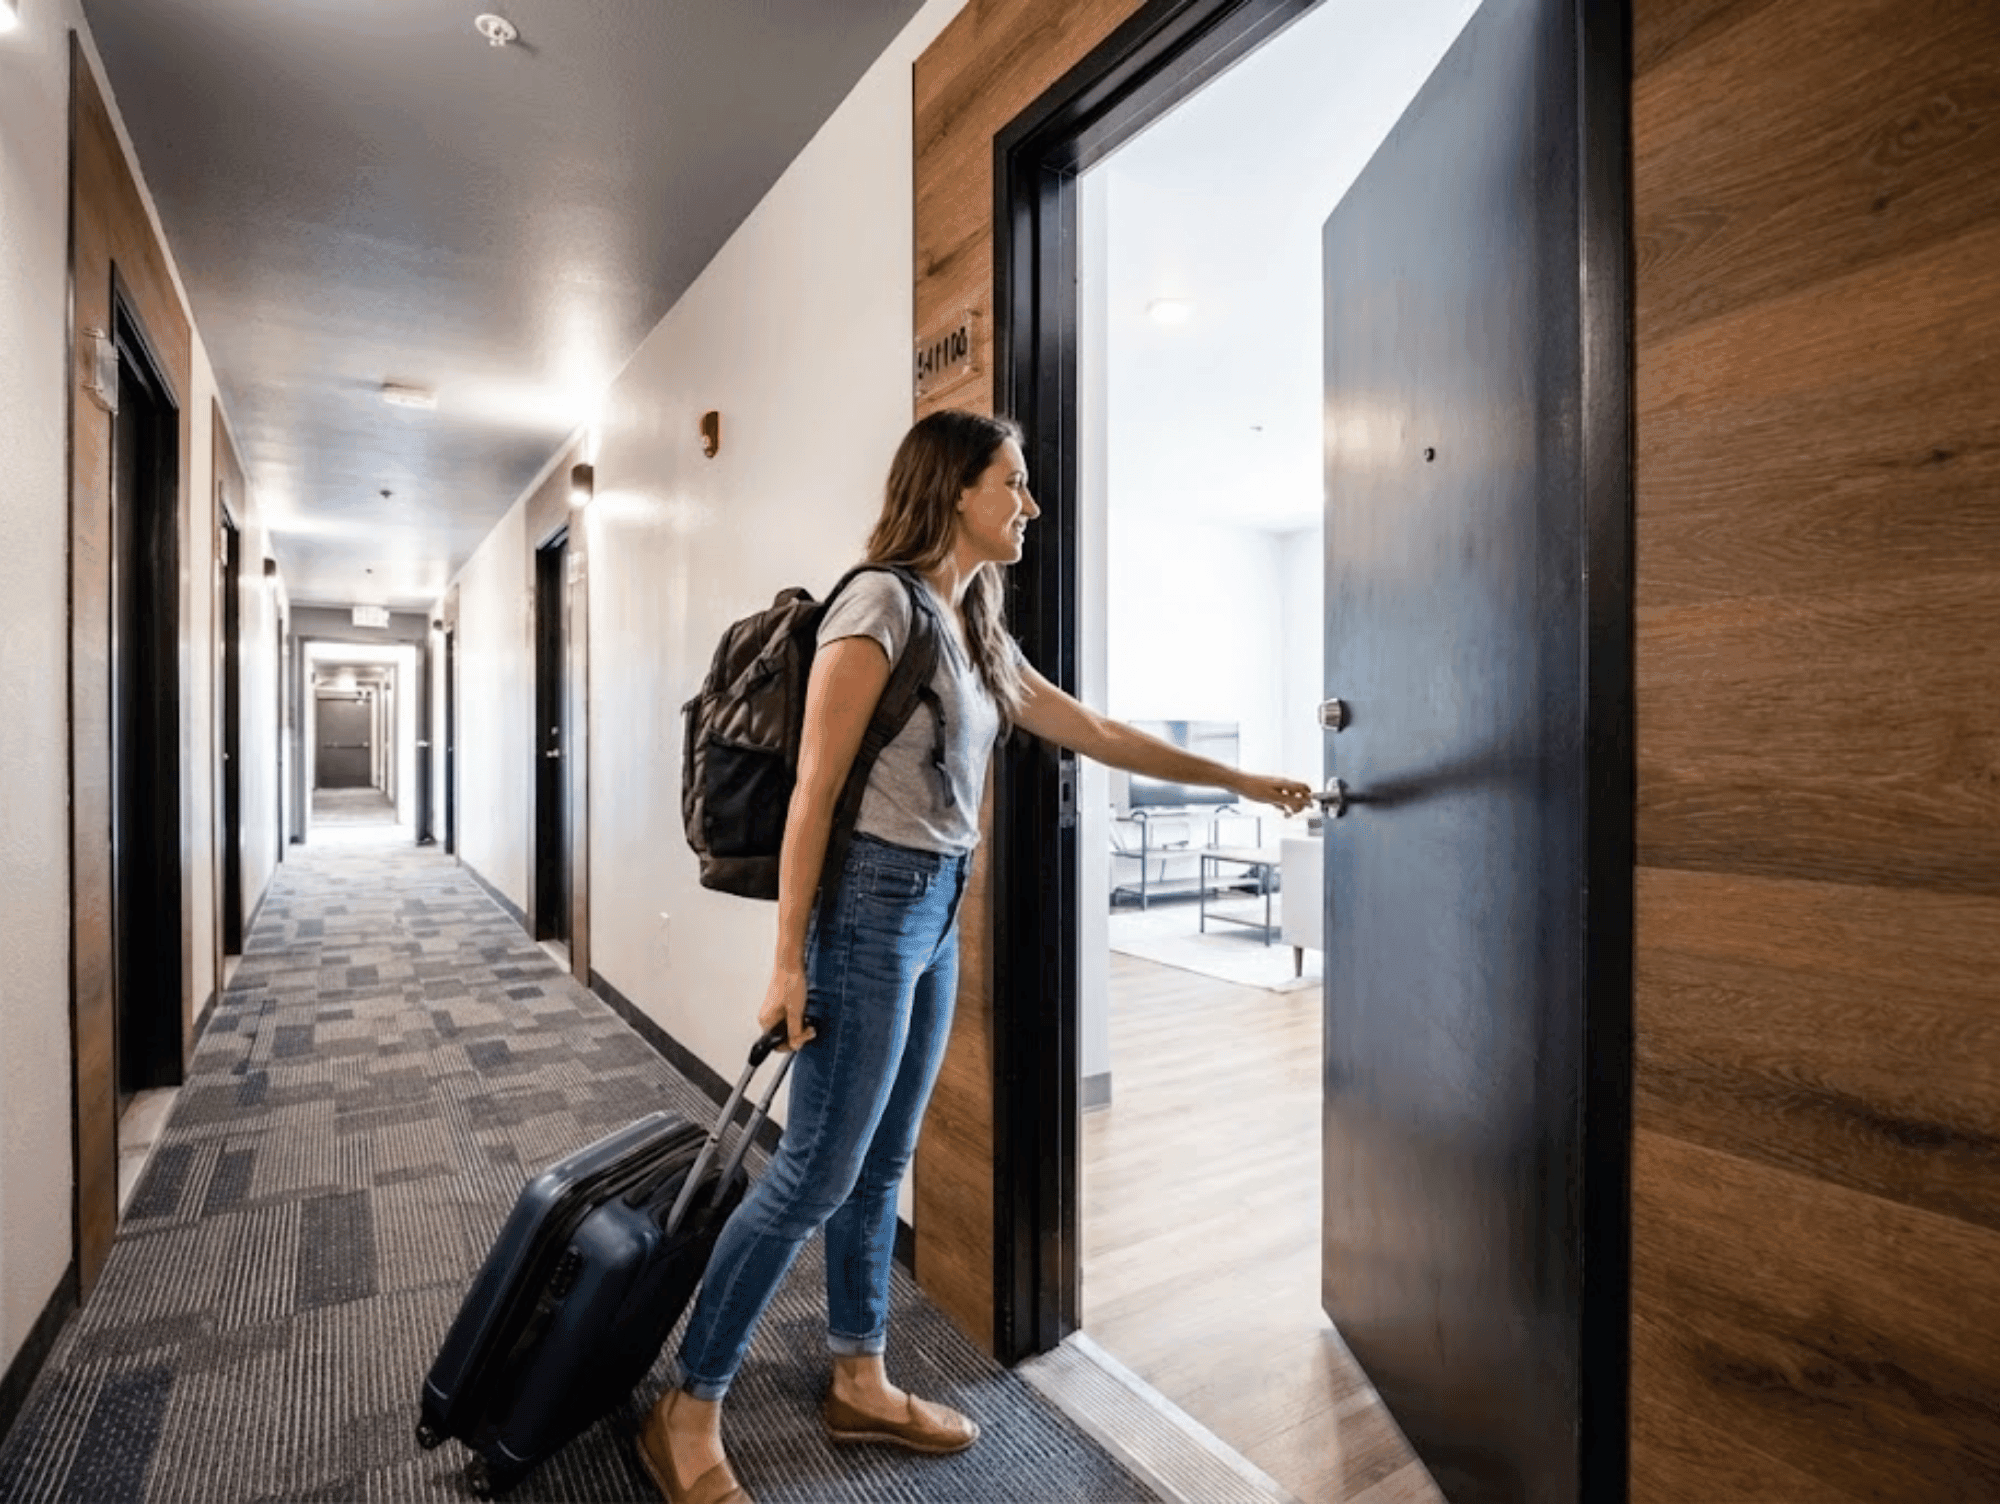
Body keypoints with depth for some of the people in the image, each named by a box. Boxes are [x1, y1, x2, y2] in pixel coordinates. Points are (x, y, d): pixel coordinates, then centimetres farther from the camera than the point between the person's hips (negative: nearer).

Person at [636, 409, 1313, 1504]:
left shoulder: (979, 633, 15)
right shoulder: (881, 602, -10)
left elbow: (1099, 734, 19)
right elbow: (815, 788, -14)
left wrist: (1238, 780, 22)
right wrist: (787, 960, -14)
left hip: (937, 916, 8)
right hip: (871, 904, -8)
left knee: (881, 1163, 17)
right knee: (816, 1174, 0)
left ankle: (858, 1383, 34)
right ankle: (688, 1414, 19)